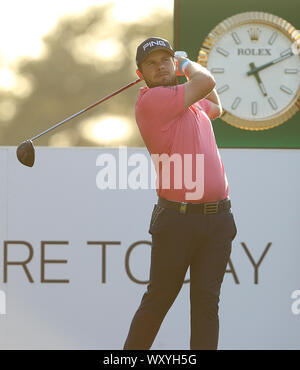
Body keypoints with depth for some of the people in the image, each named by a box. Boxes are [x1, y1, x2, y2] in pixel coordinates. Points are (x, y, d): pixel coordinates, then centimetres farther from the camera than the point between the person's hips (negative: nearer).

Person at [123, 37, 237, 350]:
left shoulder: (190, 101, 18)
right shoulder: (150, 100, -7)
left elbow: (215, 107, 42)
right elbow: (206, 82, -13)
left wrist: (184, 63, 34)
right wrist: (188, 64, 8)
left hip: (218, 218, 6)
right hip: (177, 218, -6)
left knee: (207, 301, 1)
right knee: (158, 299, 2)